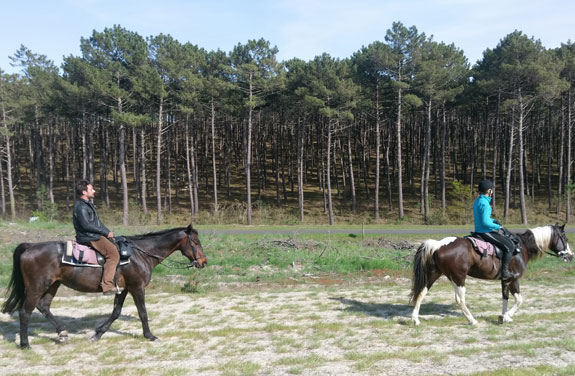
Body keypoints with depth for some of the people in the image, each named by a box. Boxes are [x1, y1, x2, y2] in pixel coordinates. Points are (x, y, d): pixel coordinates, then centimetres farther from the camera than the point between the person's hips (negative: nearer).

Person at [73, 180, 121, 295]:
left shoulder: (88, 204, 18)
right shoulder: (81, 207, -15)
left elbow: (97, 222, 22)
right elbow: (86, 225, -23)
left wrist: (108, 232, 10)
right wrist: (106, 232, -17)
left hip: (94, 235, 11)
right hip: (88, 238, -11)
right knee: (113, 253, -18)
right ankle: (108, 286, -22)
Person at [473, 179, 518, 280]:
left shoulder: (477, 201, 10)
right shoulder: (484, 203, -20)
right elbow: (485, 222, -25)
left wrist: (493, 221, 12)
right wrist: (498, 227, -11)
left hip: (478, 231, 10)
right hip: (485, 232, -10)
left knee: (506, 238, 25)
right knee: (509, 246, -8)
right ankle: (505, 272, -8)